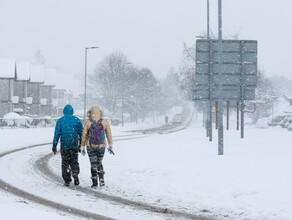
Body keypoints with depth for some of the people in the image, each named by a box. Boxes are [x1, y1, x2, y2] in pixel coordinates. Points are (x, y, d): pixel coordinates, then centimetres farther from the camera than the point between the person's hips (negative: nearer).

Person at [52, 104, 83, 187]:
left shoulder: (60, 121, -3)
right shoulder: (77, 120, 1)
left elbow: (57, 134, -5)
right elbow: (81, 134, 3)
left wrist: (54, 146, 0)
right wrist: (81, 145, 12)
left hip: (64, 146, -1)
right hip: (74, 146, 1)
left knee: (65, 163, 10)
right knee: (74, 162, 13)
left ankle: (67, 181, 7)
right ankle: (75, 174, -13)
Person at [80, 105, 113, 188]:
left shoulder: (87, 122, -7)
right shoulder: (104, 122, -2)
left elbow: (84, 135, -4)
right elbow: (109, 135, -1)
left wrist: (82, 147, 4)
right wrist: (110, 146, 6)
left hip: (90, 146, -2)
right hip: (101, 146, 2)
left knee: (93, 164, 6)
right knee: (99, 163, 18)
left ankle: (94, 183, 3)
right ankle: (101, 179, 1)